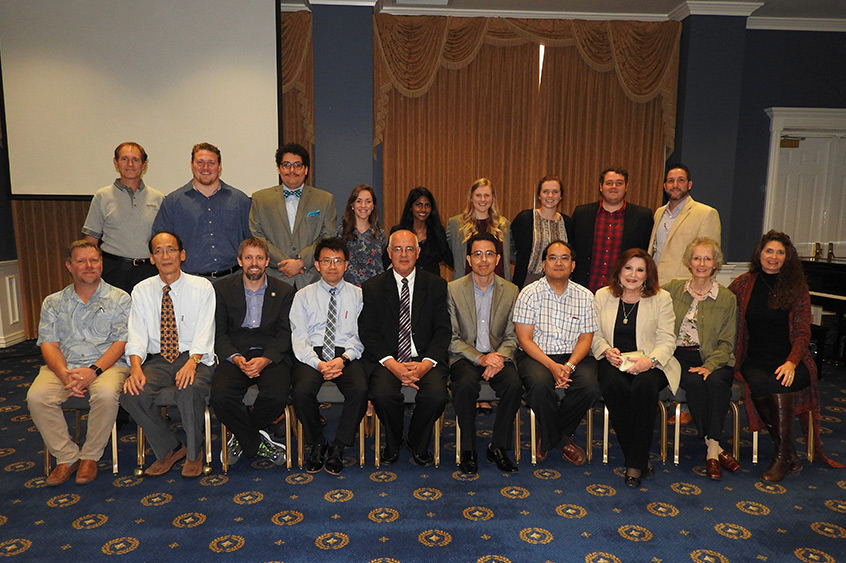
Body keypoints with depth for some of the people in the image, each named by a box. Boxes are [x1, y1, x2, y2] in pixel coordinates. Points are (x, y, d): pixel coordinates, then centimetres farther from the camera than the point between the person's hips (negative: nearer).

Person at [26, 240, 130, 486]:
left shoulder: (119, 299, 6)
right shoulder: (53, 303, 15)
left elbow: (121, 342, -3)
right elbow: (48, 344, 5)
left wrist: (94, 370, -18)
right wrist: (64, 374, -15)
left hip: (107, 364, -3)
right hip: (64, 366, 3)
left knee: (106, 394, -34)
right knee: (36, 397, -25)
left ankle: (90, 456, -11)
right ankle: (67, 457, -7)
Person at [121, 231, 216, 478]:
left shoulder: (202, 287, -1)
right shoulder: (141, 291, 8)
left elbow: (204, 333, -9)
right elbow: (137, 336, 1)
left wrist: (191, 363, -26)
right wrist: (136, 368, -18)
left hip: (193, 357, -3)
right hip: (157, 359, 3)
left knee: (190, 391, -34)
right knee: (132, 394, -24)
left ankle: (194, 453, -7)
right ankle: (169, 449, 0)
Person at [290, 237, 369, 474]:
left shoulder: (358, 295, 11)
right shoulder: (304, 295, 11)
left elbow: (361, 336, 4)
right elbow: (298, 338, 2)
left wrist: (343, 359, -15)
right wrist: (318, 364, -15)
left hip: (347, 354, 0)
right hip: (312, 354, 0)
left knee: (360, 390, -29)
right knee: (302, 390, -29)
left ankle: (338, 448, -7)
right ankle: (317, 444, -2)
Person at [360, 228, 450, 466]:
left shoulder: (436, 285, 9)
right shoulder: (372, 287, 7)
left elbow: (443, 330, 3)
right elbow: (368, 332, 0)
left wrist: (426, 364, -14)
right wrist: (392, 364, -15)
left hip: (425, 359, 1)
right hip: (387, 359, 0)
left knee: (436, 395, -27)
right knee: (382, 394, -29)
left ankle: (418, 444, 5)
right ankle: (393, 443, 5)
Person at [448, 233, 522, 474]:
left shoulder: (511, 291, 6)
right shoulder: (453, 289, -1)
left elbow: (511, 337, 6)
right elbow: (451, 338, -4)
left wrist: (499, 358, -15)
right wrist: (479, 358, -18)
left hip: (497, 356, 2)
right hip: (464, 356, -2)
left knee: (514, 384, -28)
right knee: (466, 385, -32)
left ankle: (498, 447, -7)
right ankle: (467, 449, -12)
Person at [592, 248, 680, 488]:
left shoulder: (661, 298, 6)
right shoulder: (602, 296, 11)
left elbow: (667, 340, -2)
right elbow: (595, 334, 10)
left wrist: (650, 360, -20)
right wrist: (607, 351, -11)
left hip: (649, 363, -1)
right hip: (614, 361, 1)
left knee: (644, 386, -34)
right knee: (614, 386, -33)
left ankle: (635, 464, -21)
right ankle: (641, 459, -17)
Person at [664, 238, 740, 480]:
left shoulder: (727, 298, 8)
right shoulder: (673, 289, 11)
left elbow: (726, 342, 5)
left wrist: (709, 366, -13)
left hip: (713, 359, 0)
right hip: (679, 356, 0)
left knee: (716, 382, -32)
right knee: (695, 383, -31)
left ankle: (711, 449, -23)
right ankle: (714, 447, -20)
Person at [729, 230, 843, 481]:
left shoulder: (797, 288, 7)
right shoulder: (745, 283, 9)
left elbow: (803, 332, 1)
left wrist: (791, 362, -15)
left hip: (788, 360, 0)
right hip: (755, 360, 1)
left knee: (779, 384, -33)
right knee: (759, 384, -32)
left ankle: (782, 454, -20)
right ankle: (789, 454, -18)